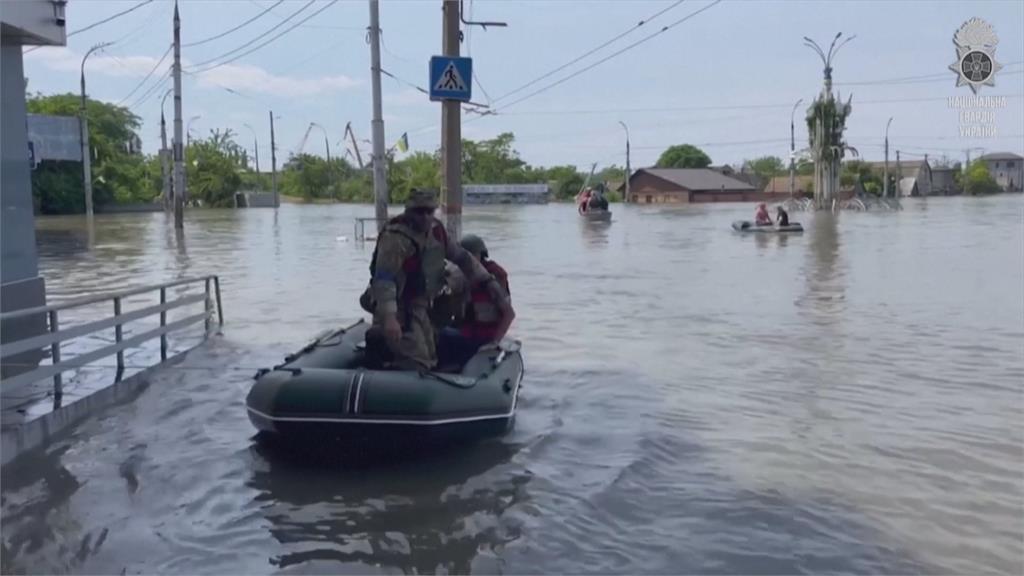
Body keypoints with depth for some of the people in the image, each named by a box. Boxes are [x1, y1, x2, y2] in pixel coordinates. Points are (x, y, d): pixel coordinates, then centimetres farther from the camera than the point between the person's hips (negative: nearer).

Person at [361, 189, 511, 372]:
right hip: (400, 308, -9)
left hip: (420, 307, 9)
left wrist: (489, 282, 8)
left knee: (429, 359, 18)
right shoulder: (396, 237, -22)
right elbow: (384, 279, -30)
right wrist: (388, 317, -40)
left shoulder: (436, 230, 3)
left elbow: (461, 257, 14)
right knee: (415, 362, -20)